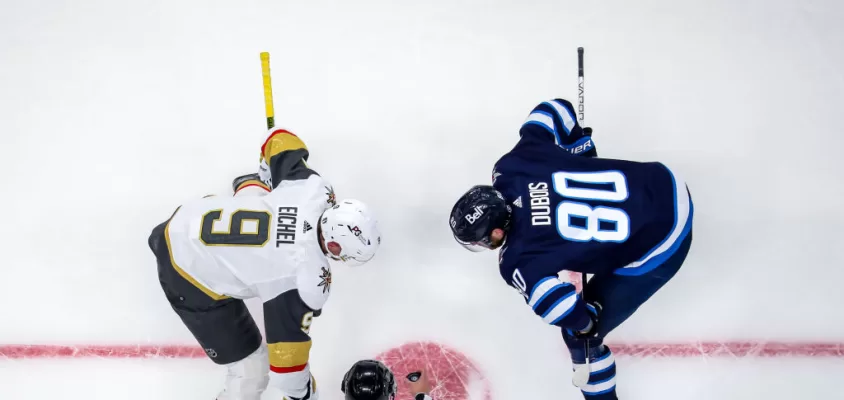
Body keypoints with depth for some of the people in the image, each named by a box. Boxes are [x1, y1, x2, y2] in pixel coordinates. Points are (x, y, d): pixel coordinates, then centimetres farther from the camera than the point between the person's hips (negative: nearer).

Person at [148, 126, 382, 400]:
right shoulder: (307, 282, -30)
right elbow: (285, 360, -23)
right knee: (253, 372, 0)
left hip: (184, 222, 7)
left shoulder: (313, 186, -17)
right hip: (190, 281, -7)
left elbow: (280, 139, 3)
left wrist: (268, 173, 24)